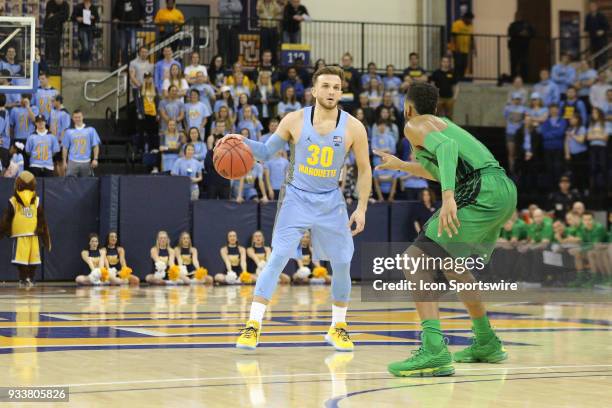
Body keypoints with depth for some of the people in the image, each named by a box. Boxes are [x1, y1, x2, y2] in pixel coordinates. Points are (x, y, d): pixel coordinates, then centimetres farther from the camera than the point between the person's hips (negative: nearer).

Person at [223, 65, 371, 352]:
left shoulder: (353, 127, -9)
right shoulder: (294, 121, -10)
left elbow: (364, 170, 1)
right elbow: (267, 151, 2)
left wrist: (361, 208, -3)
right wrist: (242, 142, -17)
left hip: (330, 201, 2)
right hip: (297, 198, -2)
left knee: (342, 263, 2)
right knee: (278, 257, -14)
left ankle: (338, 327, 21)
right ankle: (253, 326, -12)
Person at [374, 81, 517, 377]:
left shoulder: (415, 125, 4)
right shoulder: (441, 123, 31)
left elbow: (446, 146, -18)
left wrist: (448, 196, -31)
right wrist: (401, 165, 60)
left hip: (481, 192, -9)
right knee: (453, 267, 29)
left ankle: (434, 350, -27)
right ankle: (487, 344, 38)